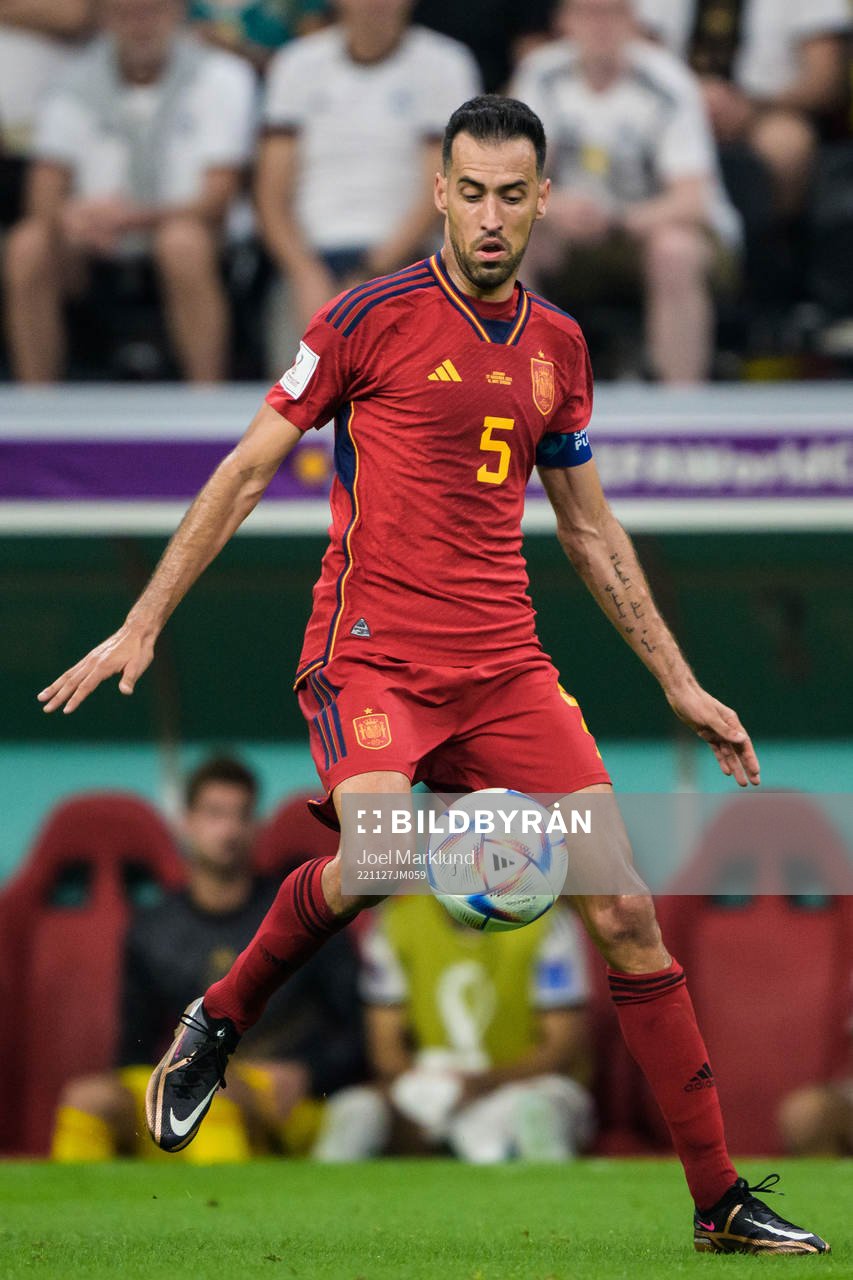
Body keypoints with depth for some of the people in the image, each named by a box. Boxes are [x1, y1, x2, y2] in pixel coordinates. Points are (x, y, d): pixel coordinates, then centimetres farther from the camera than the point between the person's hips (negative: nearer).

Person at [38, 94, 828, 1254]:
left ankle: (719, 1201, 3)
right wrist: (144, 624, -1)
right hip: (370, 653, -5)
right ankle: (220, 1020, -4)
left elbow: (590, 529, 22)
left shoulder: (558, 346, 12)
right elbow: (247, 471, 2)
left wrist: (679, 684, 21)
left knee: (625, 911, -3)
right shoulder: (373, 319, -3)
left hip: (503, 666, 5)